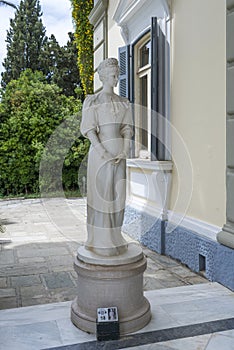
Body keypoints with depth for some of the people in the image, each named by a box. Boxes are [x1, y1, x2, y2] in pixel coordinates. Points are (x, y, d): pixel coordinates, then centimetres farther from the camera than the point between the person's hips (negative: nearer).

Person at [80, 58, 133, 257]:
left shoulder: (123, 103, 14)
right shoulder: (93, 101, -1)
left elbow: (127, 129, 9)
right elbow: (89, 130, -8)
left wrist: (124, 152, -7)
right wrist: (104, 153, -17)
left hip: (119, 152, 5)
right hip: (100, 151, -5)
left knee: (118, 195, 6)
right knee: (101, 194, -3)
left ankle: (114, 238, 18)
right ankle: (100, 241, 8)